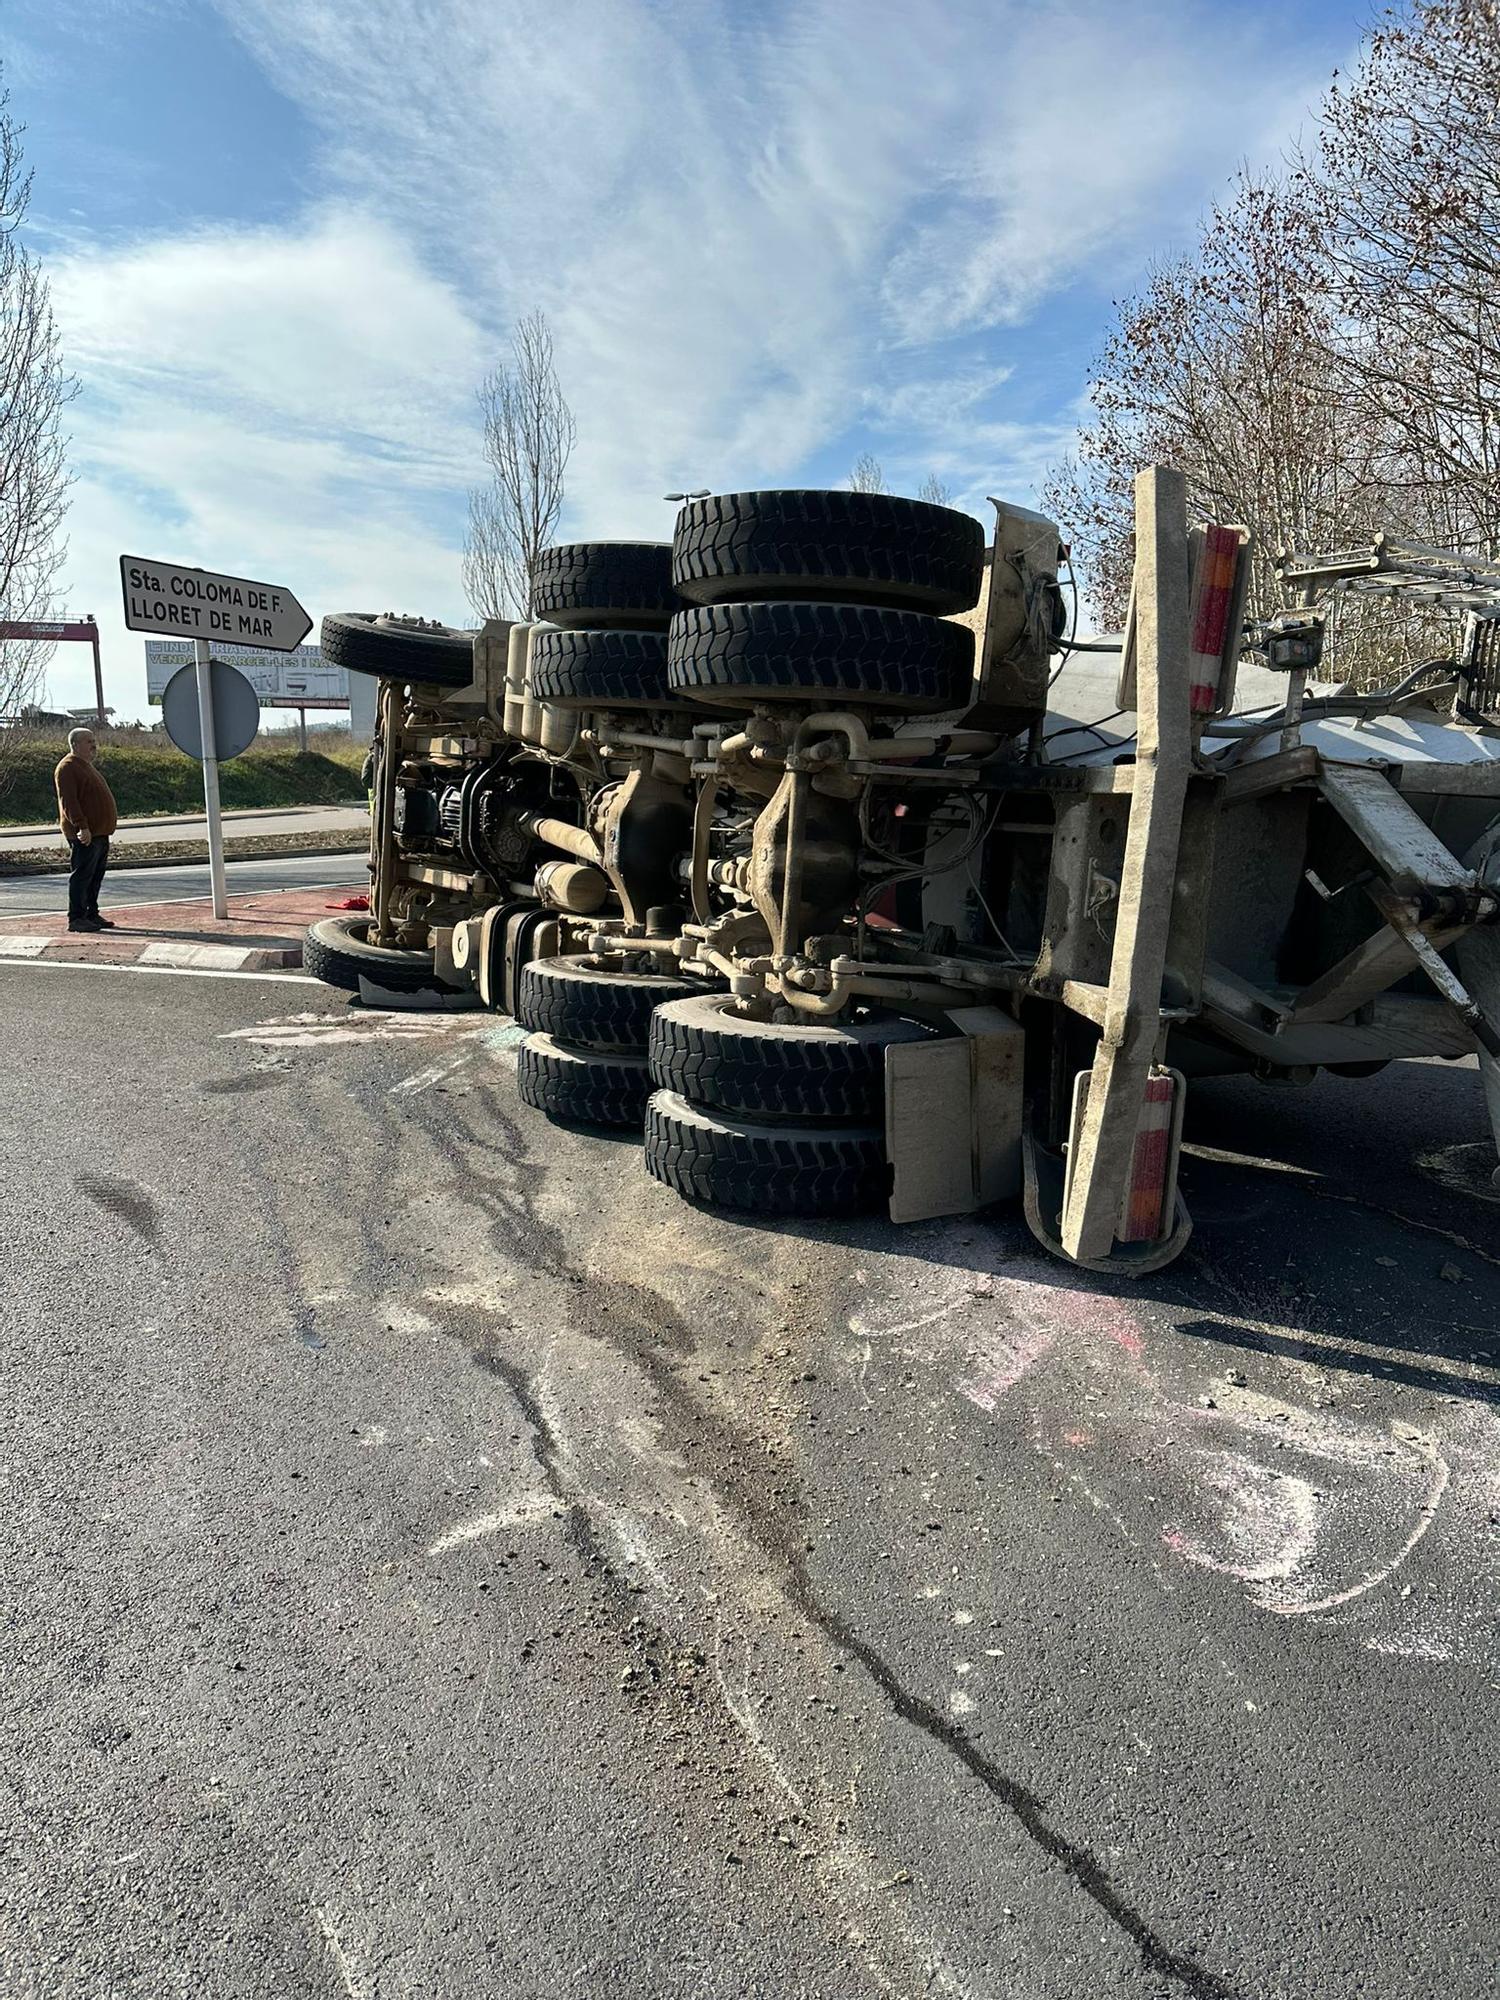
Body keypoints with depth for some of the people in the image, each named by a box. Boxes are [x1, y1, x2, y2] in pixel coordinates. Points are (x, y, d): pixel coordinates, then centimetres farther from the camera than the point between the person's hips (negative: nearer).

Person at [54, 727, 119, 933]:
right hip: (85, 834, -10)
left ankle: (92, 914, 20)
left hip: (100, 832, 10)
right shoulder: (68, 767, -10)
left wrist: (111, 818, 25)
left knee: (96, 876, 13)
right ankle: (76, 918, -6)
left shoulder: (87, 766, 21)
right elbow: (68, 801, -19)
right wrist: (82, 826, -26)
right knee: (82, 875, -8)